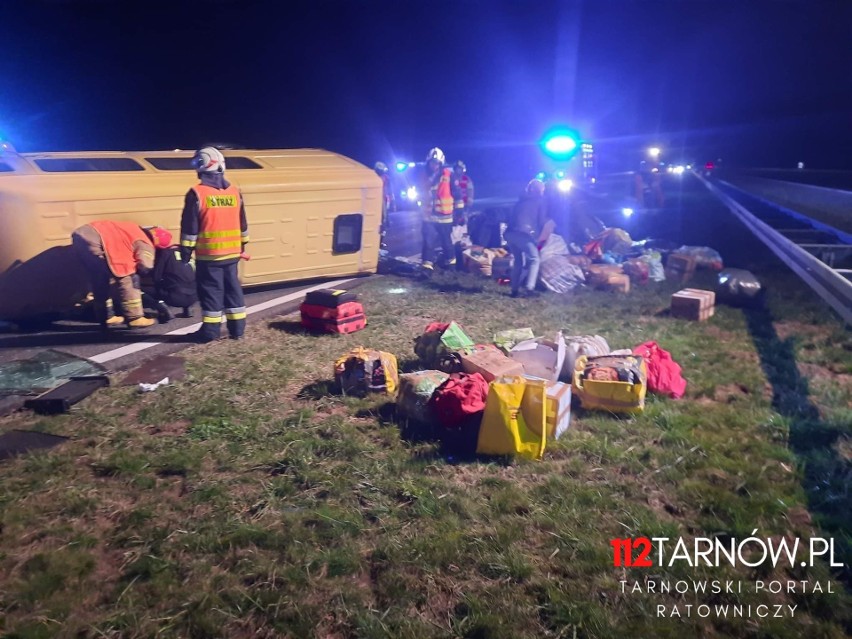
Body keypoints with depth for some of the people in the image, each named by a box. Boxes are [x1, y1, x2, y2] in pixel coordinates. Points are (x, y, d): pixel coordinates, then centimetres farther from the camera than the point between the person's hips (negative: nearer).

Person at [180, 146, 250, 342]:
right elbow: (242, 225, 13)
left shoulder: (197, 193, -11)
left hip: (209, 254, -5)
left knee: (211, 291, 3)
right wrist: (242, 247, 23)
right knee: (233, 288, 11)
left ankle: (211, 330, 7)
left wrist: (185, 252, -2)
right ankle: (237, 328, 15)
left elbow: (189, 228, -9)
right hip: (232, 253, 5)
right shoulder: (235, 192, 6)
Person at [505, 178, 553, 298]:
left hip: (510, 233, 6)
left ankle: (515, 290, 12)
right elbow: (542, 221, 10)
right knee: (534, 259, 3)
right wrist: (538, 237, 24)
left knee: (518, 260, 17)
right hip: (523, 233, -6)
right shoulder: (541, 201, 13)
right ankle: (529, 288, -10)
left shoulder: (522, 200, 29)